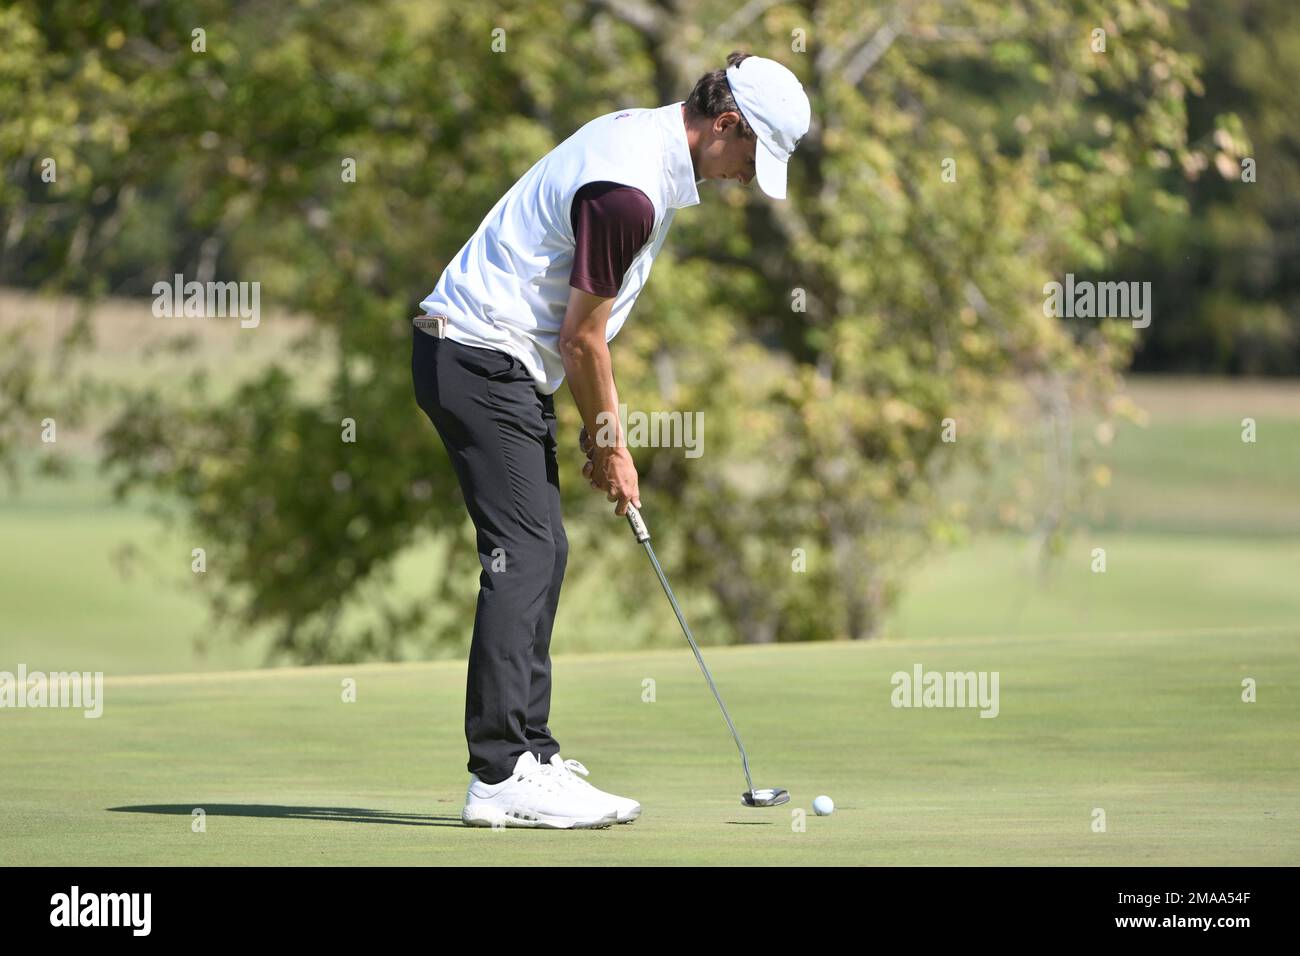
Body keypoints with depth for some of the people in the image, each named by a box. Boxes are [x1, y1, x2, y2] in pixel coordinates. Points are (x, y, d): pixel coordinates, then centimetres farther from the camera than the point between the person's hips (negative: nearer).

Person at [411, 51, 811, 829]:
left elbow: (584, 326, 18)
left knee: (541, 552, 12)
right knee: (524, 553, -13)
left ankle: (527, 754, 15)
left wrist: (604, 426, 16)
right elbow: (581, 336, -16)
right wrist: (608, 445, -3)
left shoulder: (644, 142, 10)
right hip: (481, 358, -11)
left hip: (502, 361, 11)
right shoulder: (629, 191, -24)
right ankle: (502, 774, -16)